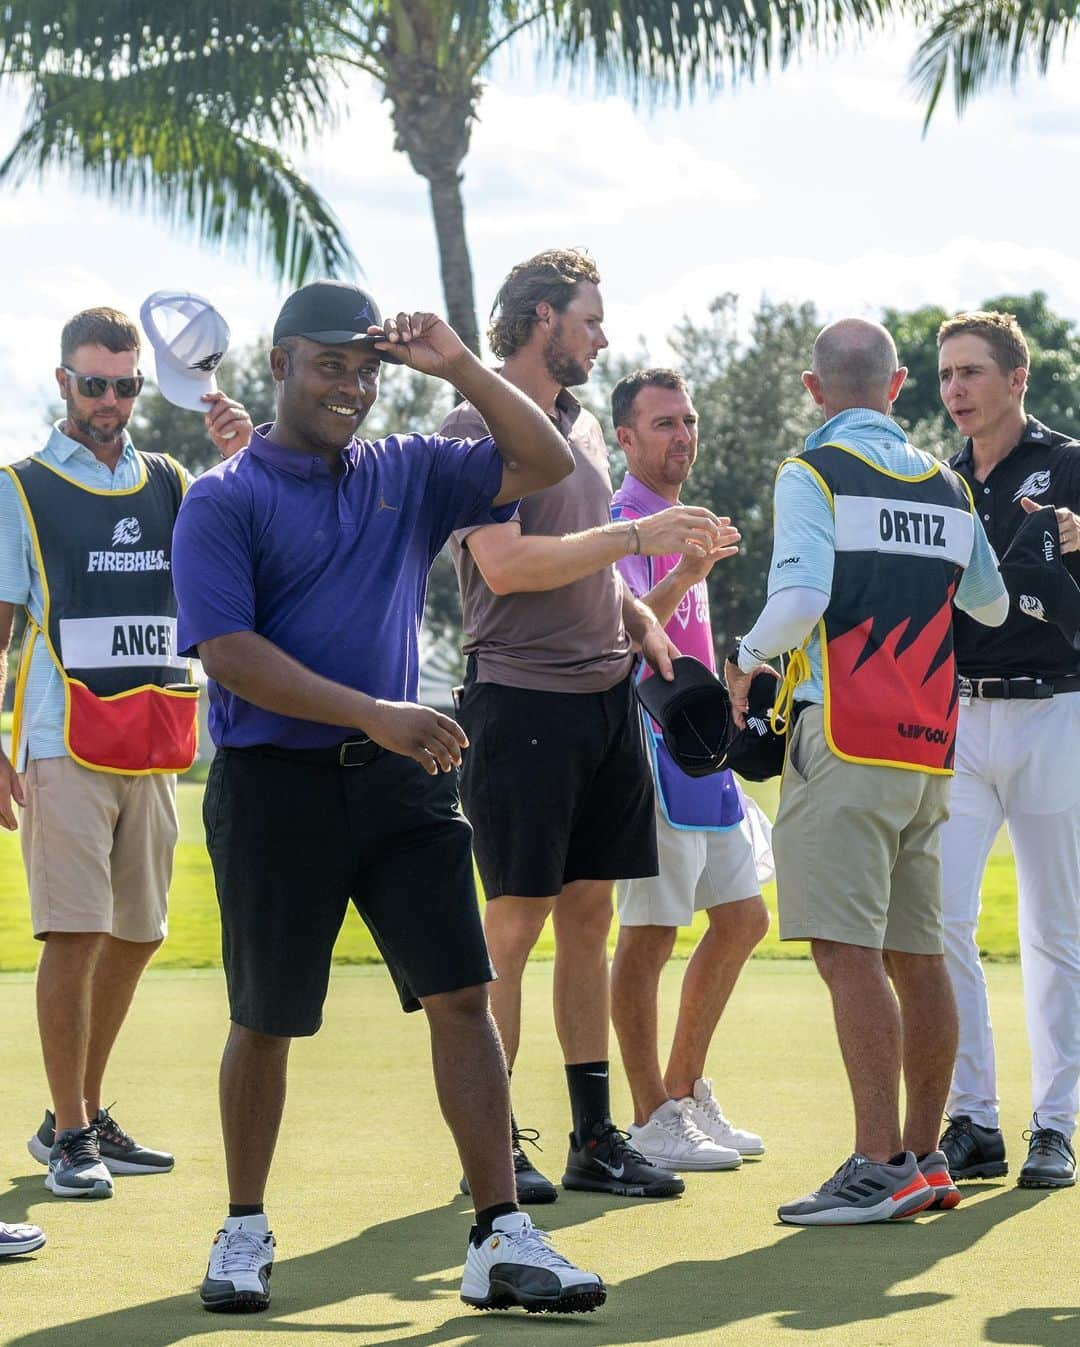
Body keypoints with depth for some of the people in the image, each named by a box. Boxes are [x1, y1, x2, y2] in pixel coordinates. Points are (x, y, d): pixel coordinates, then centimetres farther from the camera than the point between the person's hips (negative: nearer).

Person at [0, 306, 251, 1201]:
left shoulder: (170, 485, 14)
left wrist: (244, 460, -14)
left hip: (154, 748, 5)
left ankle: (83, 1116, 20)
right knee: (74, 933, -9)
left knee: (135, 935, 8)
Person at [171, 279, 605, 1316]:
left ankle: (501, 1240, -7)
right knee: (265, 1021, 7)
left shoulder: (407, 475, 12)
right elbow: (229, 653, -14)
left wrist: (458, 368, -1)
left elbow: (543, 462, 12)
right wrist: (374, 714, -22)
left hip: (401, 783, 3)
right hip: (274, 788, -3)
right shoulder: (224, 501, -3)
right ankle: (244, 1230, 25)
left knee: (461, 995, -6)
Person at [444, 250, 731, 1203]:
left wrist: (636, 612, 6)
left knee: (589, 918, 9)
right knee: (514, 922, -4)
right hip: (522, 701, -7)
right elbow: (505, 563, -19)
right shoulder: (476, 426, -8)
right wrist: (637, 535, -17)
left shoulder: (585, 425, 17)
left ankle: (595, 1138, 13)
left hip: (607, 696, 7)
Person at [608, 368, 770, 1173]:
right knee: (650, 933, -7)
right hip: (653, 750, -10)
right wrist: (682, 578, -42)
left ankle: (685, 1096, 21)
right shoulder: (623, 522, -11)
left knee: (742, 919, 13)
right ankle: (652, 1124, -3)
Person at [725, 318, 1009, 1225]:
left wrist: (746, 659, 1)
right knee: (917, 954, 11)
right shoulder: (947, 486, 14)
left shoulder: (813, 474, -5)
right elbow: (991, 605, 27)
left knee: (848, 950, -10)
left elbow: (801, 597, -18)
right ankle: (924, 1159, 15)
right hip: (928, 742, 7)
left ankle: (880, 1166, -17)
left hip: (846, 736, -7)